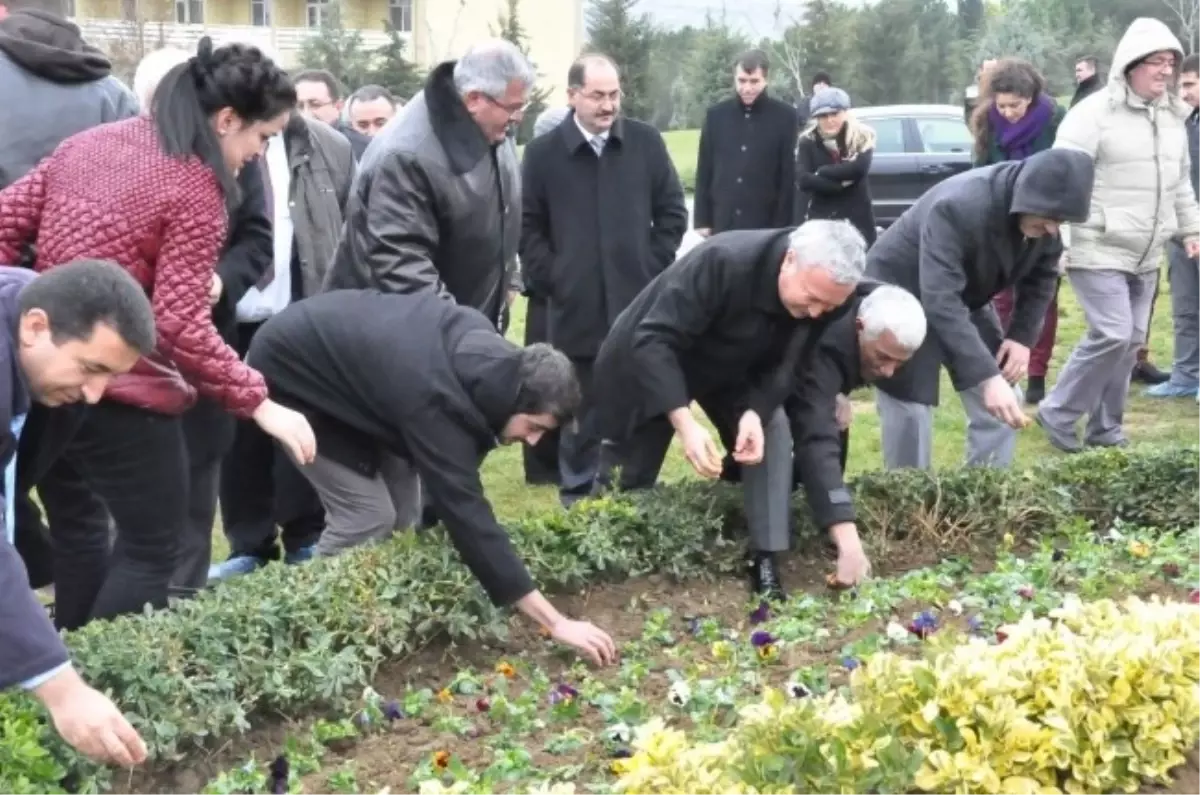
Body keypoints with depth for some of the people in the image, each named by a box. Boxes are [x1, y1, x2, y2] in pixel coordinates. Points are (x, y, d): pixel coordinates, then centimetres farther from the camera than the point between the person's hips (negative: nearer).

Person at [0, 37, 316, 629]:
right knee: (151, 547, 4)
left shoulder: (90, 142, 9)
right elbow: (181, 324, -19)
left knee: (77, 525, 23)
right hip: (119, 388, -8)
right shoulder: (195, 189, -14)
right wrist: (259, 404, -16)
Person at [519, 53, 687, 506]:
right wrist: (550, 279, -4)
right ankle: (575, 495, 19)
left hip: (638, 301, 1)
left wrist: (653, 267, 0)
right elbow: (528, 226, 3)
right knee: (580, 406, 8)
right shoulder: (543, 151, -2)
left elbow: (673, 210, 7)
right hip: (577, 306, -1)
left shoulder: (646, 142, 1)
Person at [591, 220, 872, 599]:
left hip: (730, 367, 4)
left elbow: (782, 364, -14)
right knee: (625, 482, 4)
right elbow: (654, 340, -40)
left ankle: (765, 563, -10)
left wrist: (757, 411, -34)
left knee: (773, 432, -17)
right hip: (649, 359, -4)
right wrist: (685, 423, -48)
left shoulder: (819, 297, -23)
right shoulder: (722, 261, -41)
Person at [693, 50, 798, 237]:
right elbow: (704, 170, 8)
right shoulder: (716, 115, 5)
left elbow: (788, 175, -2)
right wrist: (702, 220, 3)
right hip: (722, 223, 2)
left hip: (766, 224, -2)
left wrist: (782, 226, -7)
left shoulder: (784, 116, -1)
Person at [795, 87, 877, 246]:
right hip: (819, 219, 1)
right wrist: (841, 182, -18)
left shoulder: (861, 136, -2)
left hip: (856, 219, 0)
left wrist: (821, 172, -13)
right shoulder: (807, 141, 0)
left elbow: (859, 168, -20)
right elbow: (804, 179, -13)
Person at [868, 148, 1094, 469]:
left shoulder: (1044, 213, -16)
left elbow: (1041, 276, 3)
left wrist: (1022, 336, -11)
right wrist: (987, 377, -49)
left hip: (966, 298, 7)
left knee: (1002, 407, 2)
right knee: (910, 418, -11)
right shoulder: (957, 208, -38)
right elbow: (940, 301, -44)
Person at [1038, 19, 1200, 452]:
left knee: (1130, 342, 10)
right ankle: (1058, 413, 3)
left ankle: (1105, 427, 22)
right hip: (1098, 252, -8)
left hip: (1145, 257, 8)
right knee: (1112, 336, -15)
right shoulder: (1094, 112, -13)